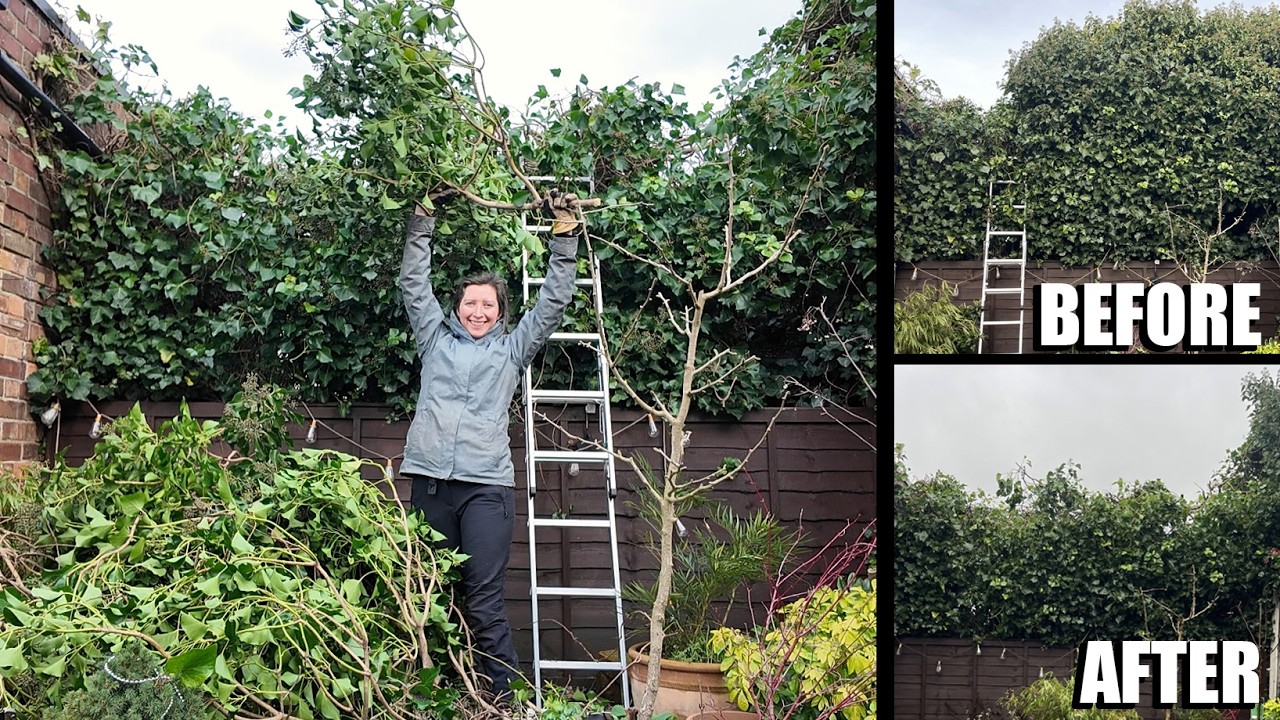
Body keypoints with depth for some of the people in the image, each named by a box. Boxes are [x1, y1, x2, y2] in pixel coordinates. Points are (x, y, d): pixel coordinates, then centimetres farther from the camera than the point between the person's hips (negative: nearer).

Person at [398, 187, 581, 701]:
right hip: (430, 480, 2)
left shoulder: (512, 349, 18)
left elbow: (554, 301, 16)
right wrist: (423, 220, 16)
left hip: (487, 484, -2)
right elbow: (414, 283, 19)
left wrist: (564, 233, 13)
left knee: (483, 604, -8)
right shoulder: (436, 340, 20)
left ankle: (507, 698, -5)